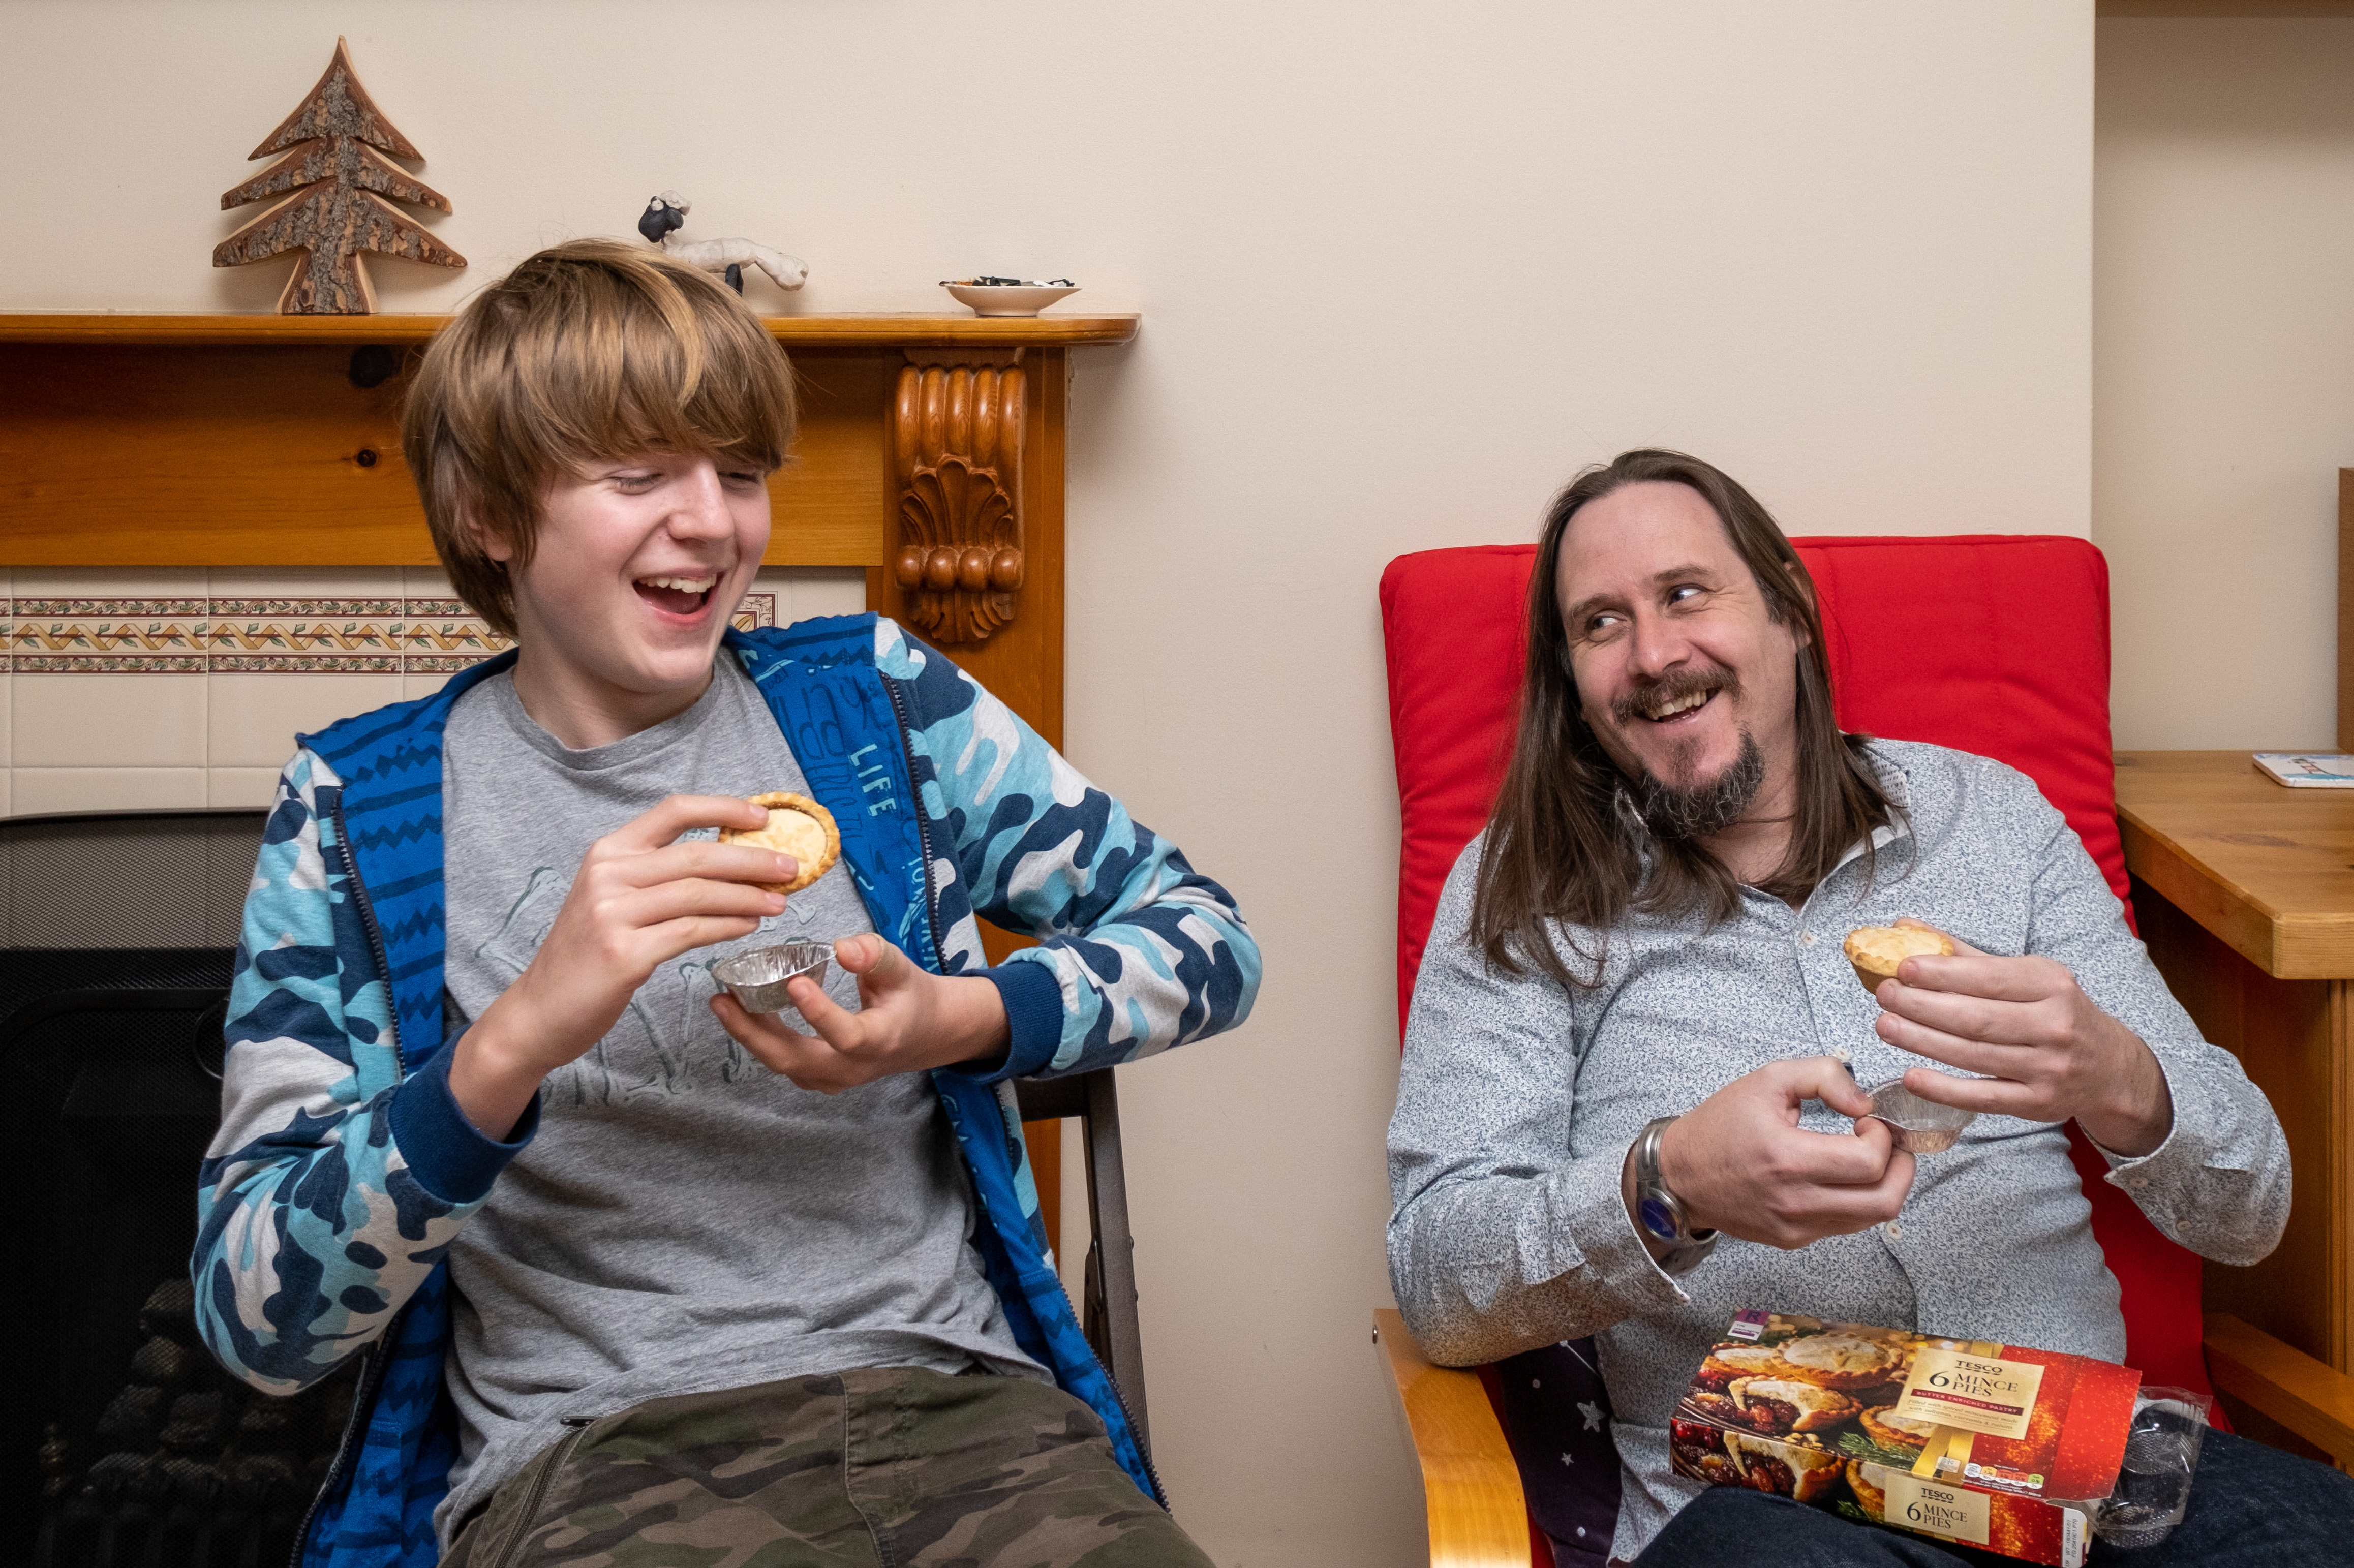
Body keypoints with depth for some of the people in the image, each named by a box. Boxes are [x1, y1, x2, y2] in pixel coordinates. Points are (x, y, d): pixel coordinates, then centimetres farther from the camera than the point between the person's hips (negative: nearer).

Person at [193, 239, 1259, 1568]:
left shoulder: (875, 699, 10)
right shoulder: (359, 809, 5)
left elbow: (1209, 939, 11)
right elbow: (258, 1318, -2)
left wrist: (958, 1022, -8)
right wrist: (519, 1038, -18)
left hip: (955, 1401, 3)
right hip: (586, 1450, -2)